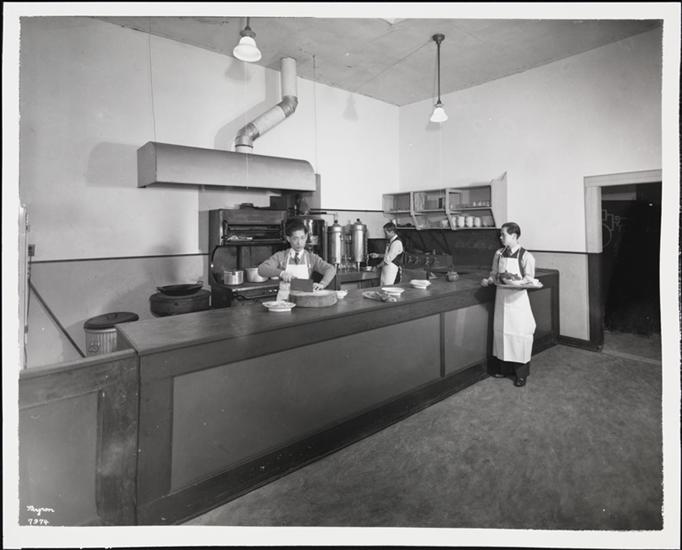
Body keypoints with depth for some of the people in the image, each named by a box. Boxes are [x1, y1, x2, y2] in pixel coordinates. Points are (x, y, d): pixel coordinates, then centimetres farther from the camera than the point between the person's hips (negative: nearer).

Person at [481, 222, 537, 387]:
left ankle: (521, 373, 14)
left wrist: (515, 282, -24)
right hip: (501, 296, 5)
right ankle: (504, 367, 26)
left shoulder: (525, 256, -9)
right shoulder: (499, 254, 5)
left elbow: (529, 279, -7)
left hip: (517, 298, -5)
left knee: (519, 333, 0)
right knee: (500, 330, 10)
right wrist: (488, 280, -6)